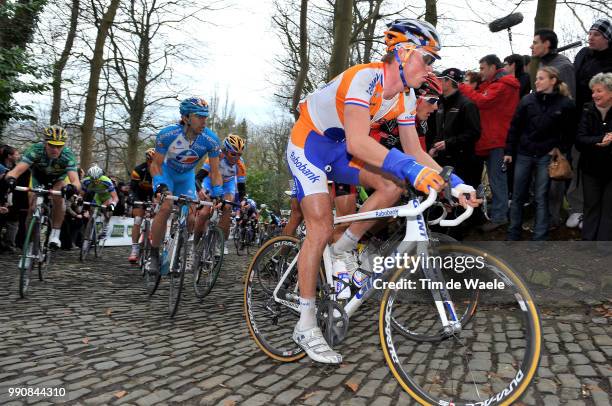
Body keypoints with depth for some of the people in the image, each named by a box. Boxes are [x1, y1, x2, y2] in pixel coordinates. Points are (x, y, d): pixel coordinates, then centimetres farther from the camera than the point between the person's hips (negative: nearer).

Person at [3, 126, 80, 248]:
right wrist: (10, 178, -66)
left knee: (58, 198, -30)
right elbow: (17, 170, -44)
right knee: (33, 209, -10)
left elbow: (76, 181, -47)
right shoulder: (36, 150, -35)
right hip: (38, 177, 1)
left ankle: (55, 234, -15)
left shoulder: (68, 155, -36)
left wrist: (72, 187, -70)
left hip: (58, 178, -1)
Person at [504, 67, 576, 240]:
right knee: (518, 196, 9)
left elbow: (570, 132, 4)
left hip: (546, 157, -2)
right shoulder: (527, 100, 0)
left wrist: (560, 150, -5)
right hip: (523, 154, 2)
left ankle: (540, 238, 11)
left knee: (541, 198, 3)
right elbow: (515, 127, 3)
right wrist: (509, 151, 2)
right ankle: (513, 234, 20)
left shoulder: (565, 104, -4)